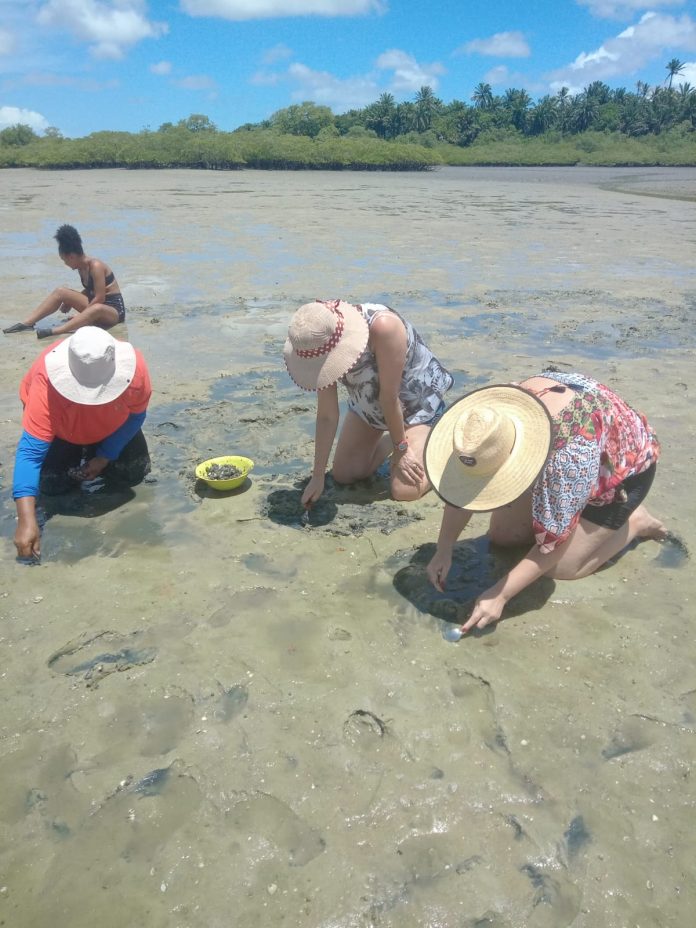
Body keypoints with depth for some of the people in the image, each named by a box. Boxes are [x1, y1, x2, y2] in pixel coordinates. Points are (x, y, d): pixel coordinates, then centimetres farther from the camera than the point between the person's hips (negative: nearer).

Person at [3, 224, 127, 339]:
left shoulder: (96, 266, -20)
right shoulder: (82, 266, 5)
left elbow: (100, 298, -23)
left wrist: (81, 314, -17)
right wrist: (71, 302, 8)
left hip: (114, 309, -8)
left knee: (97, 309, -44)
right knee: (61, 291, -2)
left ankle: (54, 331, -52)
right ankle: (26, 323, -8)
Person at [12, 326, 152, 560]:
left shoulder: (134, 368, -39)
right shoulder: (47, 383, -44)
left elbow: (136, 415, -18)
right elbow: (30, 451, -45)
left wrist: (105, 457, -24)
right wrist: (26, 520, -53)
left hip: (111, 425, 1)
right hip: (61, 430, -1)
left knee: (133, 474, -12)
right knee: (52, 484, -16)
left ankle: (93, 455, 20)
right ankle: (76, 458, 18)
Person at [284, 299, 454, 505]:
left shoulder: (383, 326, -40)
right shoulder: (322, 345, -21)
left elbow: (389, 396, -30)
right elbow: (327, 416, -15)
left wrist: (401, 448, -18)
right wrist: (318, 476, -13)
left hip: (418, 398, -5)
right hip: (369, 401, 5)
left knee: (404, 491, -18)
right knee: (344, 475, 3)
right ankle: (390, 437, 27)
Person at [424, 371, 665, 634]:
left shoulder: (571, 452, -45)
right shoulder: (492, 422, -28)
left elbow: (554, 541, -34)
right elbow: (461, 487, -14)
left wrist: (500, 594, -33)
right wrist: (443, 552, -19)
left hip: (624, 466, -6)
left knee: (561, 568, -12)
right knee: (501, 534, 0)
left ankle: (636, 522, 10)